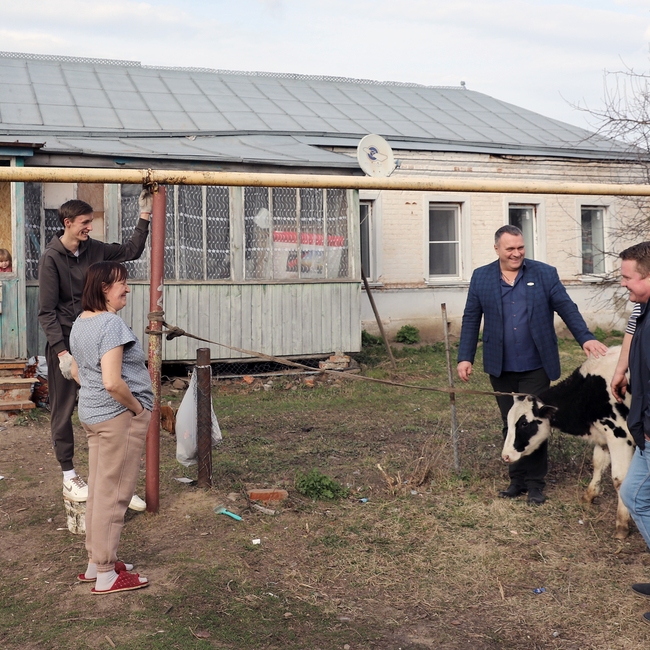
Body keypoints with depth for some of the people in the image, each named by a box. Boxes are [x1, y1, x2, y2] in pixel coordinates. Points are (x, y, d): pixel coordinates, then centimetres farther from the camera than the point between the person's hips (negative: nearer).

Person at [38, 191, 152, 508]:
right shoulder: (51, 258, -11)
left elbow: (131, 251, 19)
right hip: (63, 342, -5)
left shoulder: (94, 249, 4)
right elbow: (46, 311, -14)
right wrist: (61, 351, -21)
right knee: (63, 411, 4)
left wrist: (145, 216, 10)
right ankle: (69, 478, 15)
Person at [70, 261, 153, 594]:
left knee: (98, 490, 18)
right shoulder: (111, 323, -21)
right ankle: (106, 575, 9)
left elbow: (76, 372, 21)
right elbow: (112, 382, -29)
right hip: (119, 417, -10)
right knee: (113, 495, -1)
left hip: (91, 414, 10)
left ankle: (95, 563, 30)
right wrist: (137, 407, -15)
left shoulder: (80, 323, 9)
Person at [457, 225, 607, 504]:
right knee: (510, 426, 10)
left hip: (535, 367, -2)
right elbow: (471, 320, 4)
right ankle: (517, 478, 22)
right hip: (500, 368, 2)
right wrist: (465, 357, -2)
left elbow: (567, 308, -4)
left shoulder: (545, 274, 0)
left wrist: (585, 338, -18)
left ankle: (535, 482, 13)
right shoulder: (481, 277, 4)